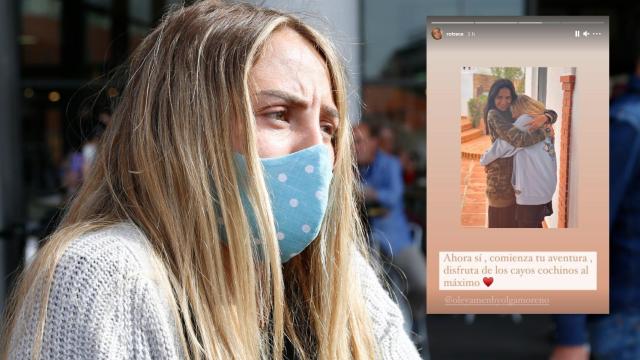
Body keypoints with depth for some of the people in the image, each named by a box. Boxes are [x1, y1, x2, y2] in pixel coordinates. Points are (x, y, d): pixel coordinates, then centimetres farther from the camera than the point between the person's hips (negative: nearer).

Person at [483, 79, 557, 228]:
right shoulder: (494, 115, -16)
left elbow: (552, 114, 2)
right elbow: (519, 139, -28)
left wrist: (544, 117, -22)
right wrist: (545, 133, -16)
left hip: (517, 170, 7)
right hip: (502, 172, -7)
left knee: (514, 214, 13)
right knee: (502, 217, 4)